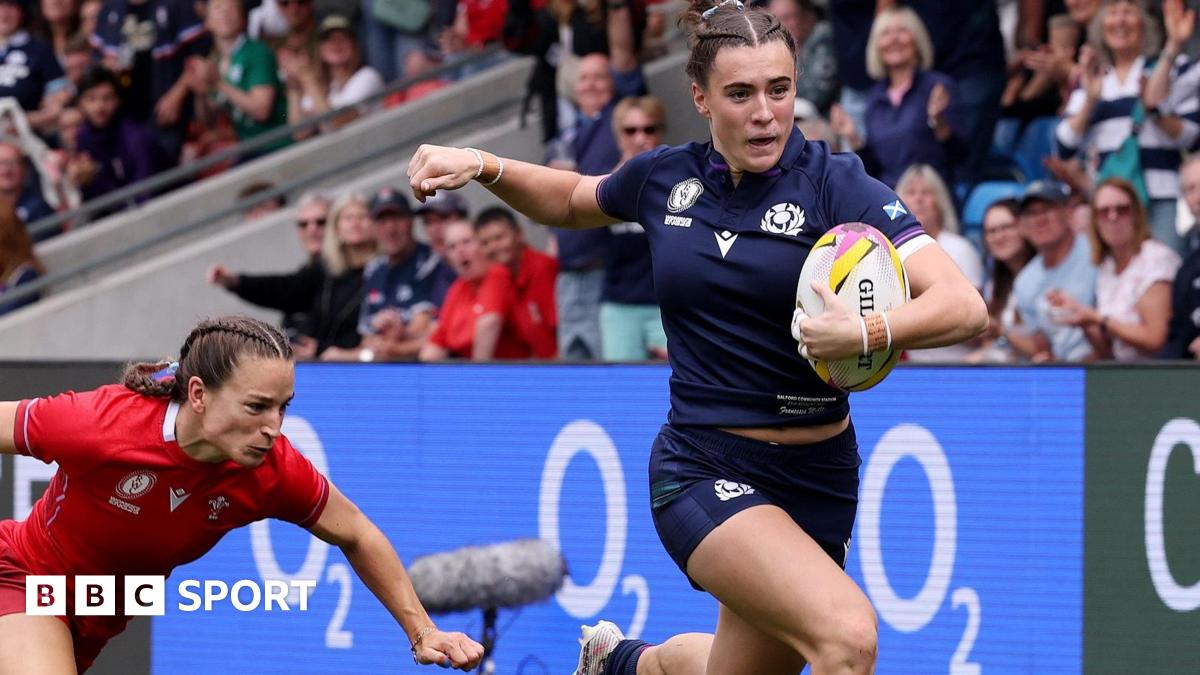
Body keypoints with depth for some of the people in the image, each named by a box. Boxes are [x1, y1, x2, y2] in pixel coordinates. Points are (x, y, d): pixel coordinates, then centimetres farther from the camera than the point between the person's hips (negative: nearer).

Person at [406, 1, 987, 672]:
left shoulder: (837, 184, -9)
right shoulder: (664, 177, 1)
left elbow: (965, 306, -19)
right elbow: (570, 200, 25)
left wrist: (867, 332, -37)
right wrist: (480, 165, 9)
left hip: (816, 476, 1)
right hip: (704, 468, -1)